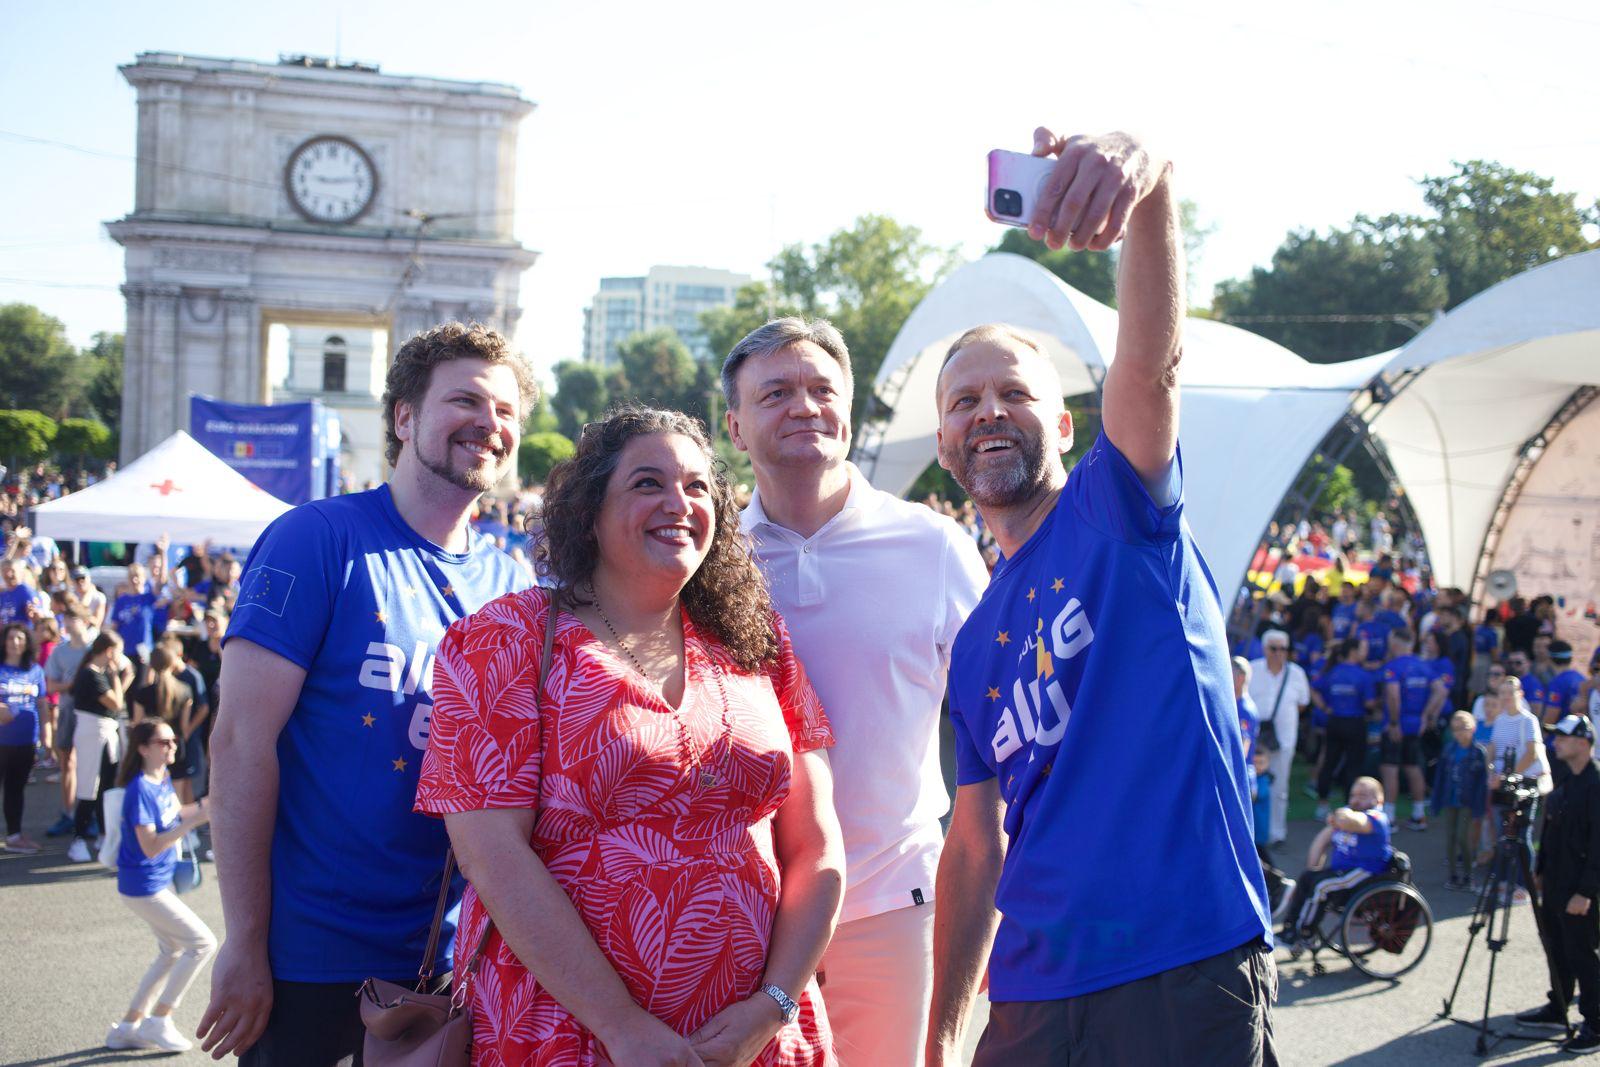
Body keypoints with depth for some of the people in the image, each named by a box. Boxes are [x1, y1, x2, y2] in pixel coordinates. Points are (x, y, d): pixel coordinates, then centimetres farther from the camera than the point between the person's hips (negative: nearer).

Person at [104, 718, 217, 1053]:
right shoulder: (140, 791, -23)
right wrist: (193, 821, -32)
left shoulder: (164, 778, 2)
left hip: (157, 883, 9)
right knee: (203, 942, -5)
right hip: (143, 887, -9)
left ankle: (128, 1027, 26)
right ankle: (158, 1021, 4)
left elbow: (174, 813, 19)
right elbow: (151, 846, -27)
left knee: (172, 952, 19)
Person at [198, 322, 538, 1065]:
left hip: (452, 954, 5)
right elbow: (241, 739, -13)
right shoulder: (321, 538, -9)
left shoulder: (509, 584, 6)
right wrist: (244, 944, -15)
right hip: (313, 959, -5)